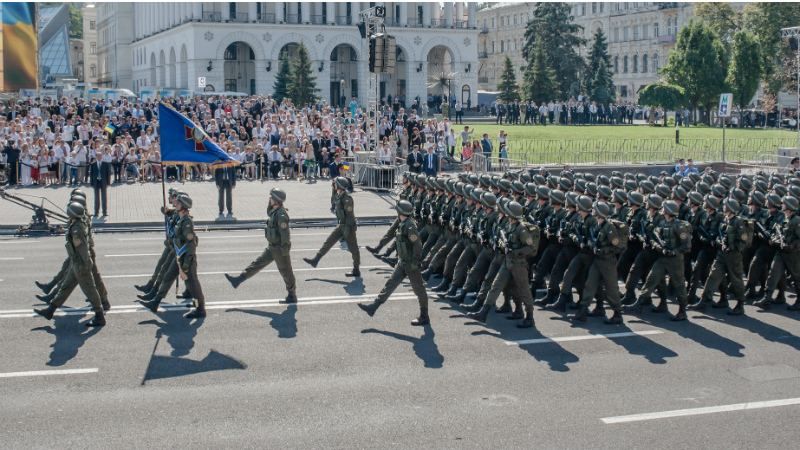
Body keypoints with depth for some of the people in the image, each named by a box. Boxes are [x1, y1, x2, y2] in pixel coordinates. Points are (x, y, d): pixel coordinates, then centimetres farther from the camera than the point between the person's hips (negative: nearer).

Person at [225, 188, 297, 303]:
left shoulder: (281, 215, -24)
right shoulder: (274, 211, 4)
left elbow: (285, 234, -25)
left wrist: (284, 251, -22)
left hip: (279, 249, -9)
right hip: (272, 247, 9)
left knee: (285, 272, 3)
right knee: (257, 263, 13)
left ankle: (292, 296, 16)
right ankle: (238, 280, 18)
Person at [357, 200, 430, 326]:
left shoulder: (410, 226, -21)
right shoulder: (402, 225, 8)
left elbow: (418, 245, -24)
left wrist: (414, 262, -22)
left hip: (411, 264, -10)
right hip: (402, 262, 10)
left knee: (418, 289, 2)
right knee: (391, 283, 10)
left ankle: (424, 318, 12)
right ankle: (373, 307, 14)